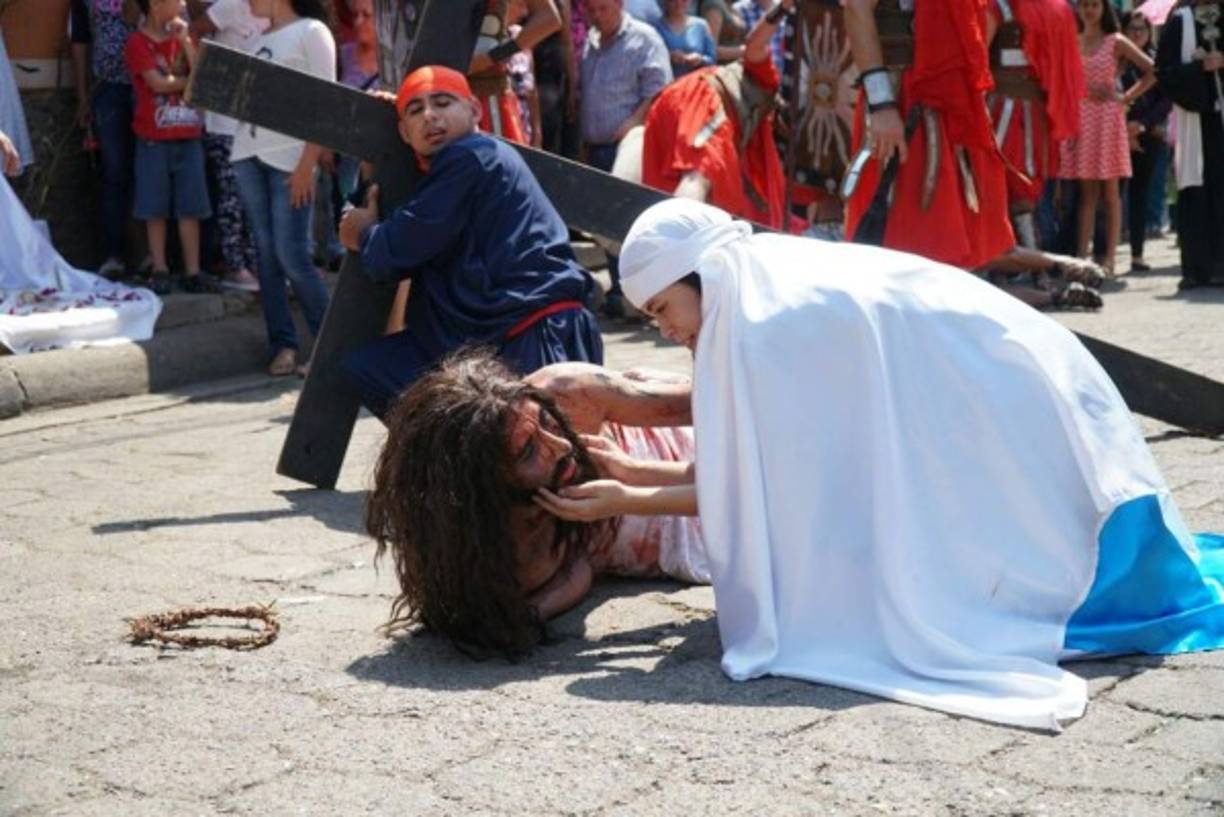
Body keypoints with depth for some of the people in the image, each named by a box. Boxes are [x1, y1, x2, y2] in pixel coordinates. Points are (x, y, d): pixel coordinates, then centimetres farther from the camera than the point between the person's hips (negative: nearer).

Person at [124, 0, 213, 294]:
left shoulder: (181, 37, 12)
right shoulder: (138, 43, -4)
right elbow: (158, 83, -13)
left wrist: (186, 42, -7)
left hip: (189, 137, 4)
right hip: (154, 139, -4)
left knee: (190, 207, 2)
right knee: (156, 208, 2)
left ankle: (192, 271, 5)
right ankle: (159, 270, 11)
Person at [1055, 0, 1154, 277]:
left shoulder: (1116, 42, 3)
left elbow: (1152, 71, 0)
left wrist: (1125, 97, -4)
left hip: (1107, 117, -2)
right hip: (1079, 117, 2)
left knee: (1109, 192, 0)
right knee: (1087, 192, 2)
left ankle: (1108, 258, 0)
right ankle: (1081, 255, 1)